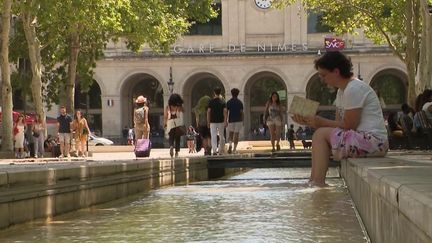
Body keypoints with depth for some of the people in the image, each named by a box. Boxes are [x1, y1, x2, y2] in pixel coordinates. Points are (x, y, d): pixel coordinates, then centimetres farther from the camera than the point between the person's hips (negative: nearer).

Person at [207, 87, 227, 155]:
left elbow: (208, 112, -3)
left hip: (213, 121, -1)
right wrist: (225, 121, -7)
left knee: (213, 136, -3)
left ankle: (214, 150, -17)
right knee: (221, 136, 13)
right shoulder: (223, 101, 0)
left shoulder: (211, 102, -2)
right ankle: (220, 151, 18)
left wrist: (208, 121, 4)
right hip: (221, 121, 1)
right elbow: (225, 111, -7)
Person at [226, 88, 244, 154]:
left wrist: (226, 121, 1)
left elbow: (226, 112, -3)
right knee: (236, 134, 3)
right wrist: (242, 121, 4)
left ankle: (230, 144, -14)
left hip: (231, 120, 1)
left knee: (230, 134, 13)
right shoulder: (240, 102, -2)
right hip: (238, 120, -1)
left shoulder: (228, 102, 0)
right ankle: (234, 149, 1)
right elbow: (241, 112, -4)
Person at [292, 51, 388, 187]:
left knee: (321, 134, -12)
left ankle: (317, 183, -12)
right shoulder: (342, 91, 17)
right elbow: (338, 123, 11)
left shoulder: (353, 89, -14)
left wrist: (320, 122, -10)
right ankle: (314, 182, 4)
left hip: (373, 141, -10)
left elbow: (349, 125, -15)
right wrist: (308, 121, 1)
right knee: (321, 133, 9)